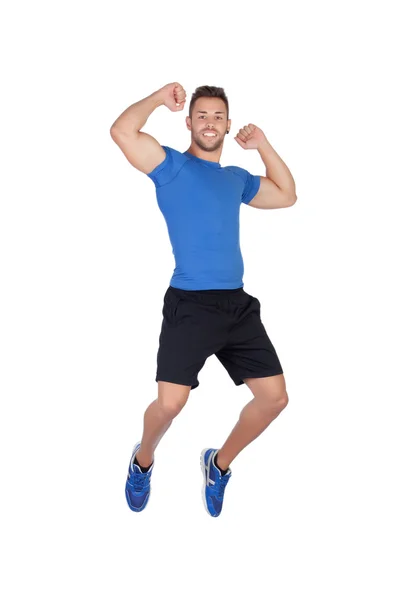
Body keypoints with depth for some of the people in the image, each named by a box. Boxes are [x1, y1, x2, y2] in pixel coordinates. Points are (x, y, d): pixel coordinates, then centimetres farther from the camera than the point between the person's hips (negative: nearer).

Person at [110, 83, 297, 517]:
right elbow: (121, 131, -14)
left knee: (274, 397, 1)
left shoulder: (237, 178, 20)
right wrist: (160, 98, 0)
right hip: (190, 304, -6)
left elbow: (287, 196, 32)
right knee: (170, 403, -17)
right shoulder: (171, 166, 2)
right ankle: (143, 460, 19)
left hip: (238, 303, 6)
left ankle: (219, 464, 26)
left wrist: (262, 144, 25)